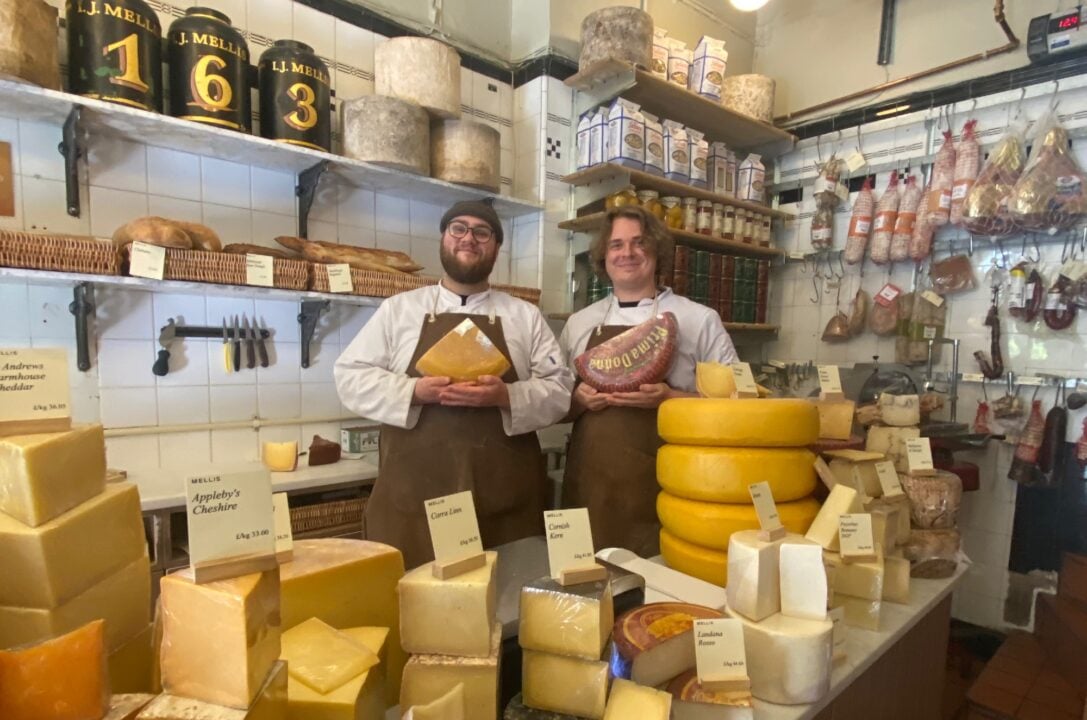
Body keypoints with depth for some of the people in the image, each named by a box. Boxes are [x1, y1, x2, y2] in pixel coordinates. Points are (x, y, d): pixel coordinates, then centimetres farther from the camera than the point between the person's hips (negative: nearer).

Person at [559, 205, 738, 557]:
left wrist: (671, 399, -15)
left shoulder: (700, 320, 3)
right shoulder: (579, 323, 11)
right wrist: (579, 400, -6)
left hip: (662, 485, -2)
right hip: (590, 482, 3)